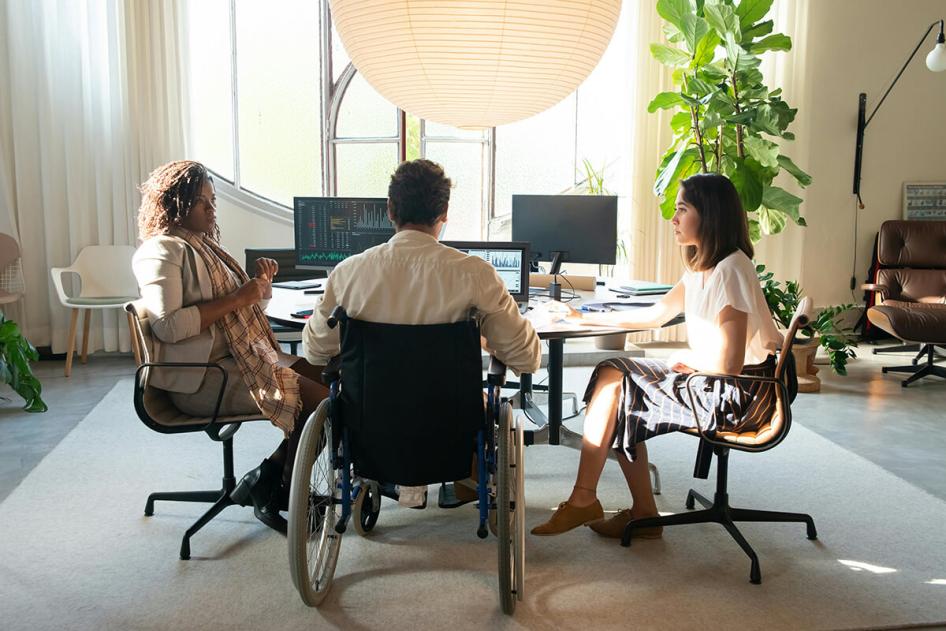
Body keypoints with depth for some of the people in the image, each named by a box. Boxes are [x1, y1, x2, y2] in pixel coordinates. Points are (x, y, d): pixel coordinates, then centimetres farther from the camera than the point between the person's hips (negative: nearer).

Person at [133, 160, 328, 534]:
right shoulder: (162, 251, -10)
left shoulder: (202, 243, 19)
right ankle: (274, 493, -1)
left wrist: (260, 282, 5)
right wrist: (236, 298, -20)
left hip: (241, 357, 10)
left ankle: (268, 481, 0)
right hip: (201, 377, -10)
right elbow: (167, 326, -22)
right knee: (318, 398, -19)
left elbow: (240, 306, 27)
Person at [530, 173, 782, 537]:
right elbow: (655, 315, 18)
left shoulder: (729, 270, -20)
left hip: (737, 394, -9)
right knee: (615, 375, 2)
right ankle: (643, 513, 5)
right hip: (712, 382, 9)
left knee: (613, 383, -11)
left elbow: (727, 363, -24)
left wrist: (684, 358, -4)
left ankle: (582, 501, 2)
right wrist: (584, 318, 16)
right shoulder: (702, 267, 11)